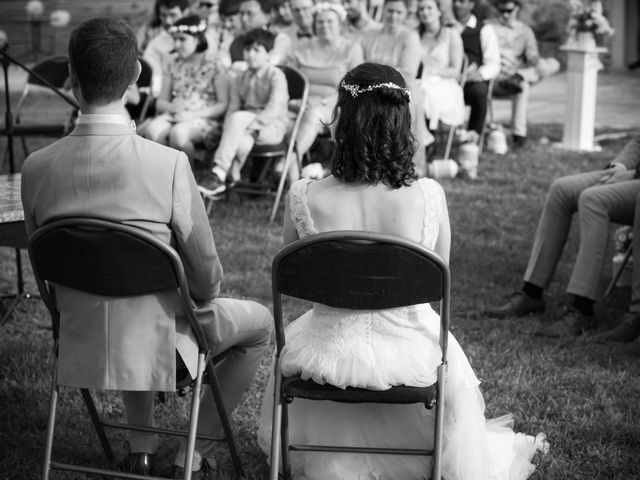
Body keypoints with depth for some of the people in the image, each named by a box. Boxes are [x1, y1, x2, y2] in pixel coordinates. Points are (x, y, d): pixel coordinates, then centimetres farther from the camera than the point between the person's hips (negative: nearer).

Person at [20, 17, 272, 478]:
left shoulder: (36, 168, -14)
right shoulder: (169, 165, -26)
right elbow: (207, 275, -15)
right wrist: (201, 301, 9)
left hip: (78, 349, 5)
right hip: (154, 351, -4)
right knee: (260, 323, 24)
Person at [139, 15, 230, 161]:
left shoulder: (214, 65, 1)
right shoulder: (174, 65, 16)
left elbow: (224, 104, -4)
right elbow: (160, 102, 17)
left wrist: (193, 115, -15)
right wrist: (173, 108, -8)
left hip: (204, 118, -4)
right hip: (174, 115, 4)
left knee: (178, 133, -37)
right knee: (152, 129, -30)